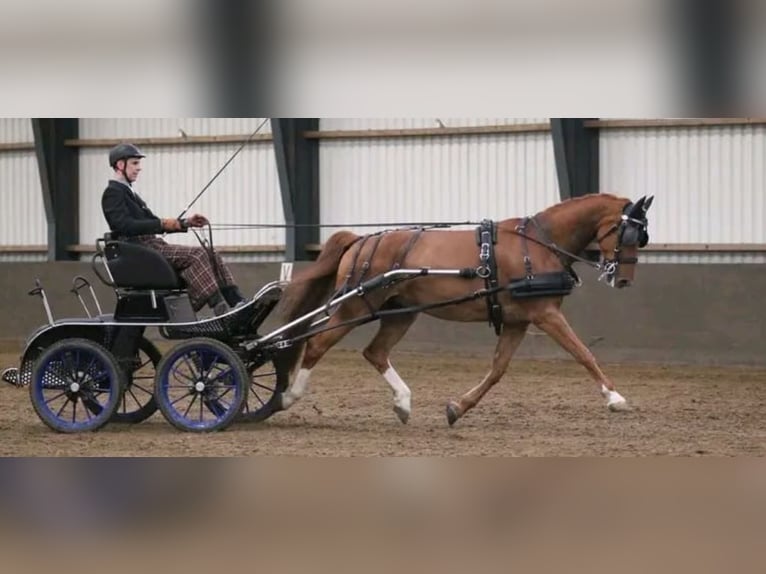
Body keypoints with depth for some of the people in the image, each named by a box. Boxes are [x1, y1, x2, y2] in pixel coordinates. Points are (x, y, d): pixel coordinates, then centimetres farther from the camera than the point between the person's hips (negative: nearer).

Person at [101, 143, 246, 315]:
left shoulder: (127, 192, 26)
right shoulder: (113, 193, -4)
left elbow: (152, 224, 24)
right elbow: (125, 225, -20)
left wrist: (185, 223, 10)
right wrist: (161, 224, -26)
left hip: (154, 245, 9)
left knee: (210, 256, -4)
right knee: (197, 255, -25)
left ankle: (236, 301, -18)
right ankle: (220, 310, -33)